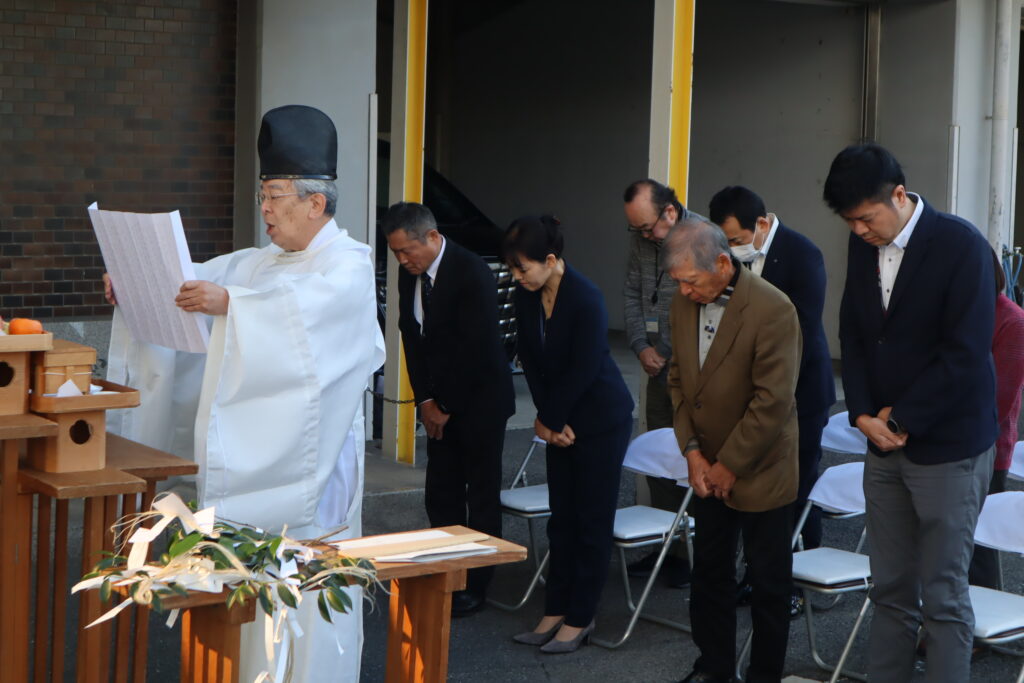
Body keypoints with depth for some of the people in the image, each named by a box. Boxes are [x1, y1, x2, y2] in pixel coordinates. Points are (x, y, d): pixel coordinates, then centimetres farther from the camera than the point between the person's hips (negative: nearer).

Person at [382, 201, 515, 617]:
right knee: (441, 496, 6)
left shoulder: (472, 274, -20)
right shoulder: (410, 273, 2)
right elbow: (412, 338, 7)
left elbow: (475, 349, -20)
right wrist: (425, 399, -1)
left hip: (478, 399, -7)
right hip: (439, 401, 7)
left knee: (482, 496, 1)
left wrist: (446, 406, -14)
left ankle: (476, 586, 8)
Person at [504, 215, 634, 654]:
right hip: (561, 421, 7)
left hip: (601, 419, -7)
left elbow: (582, 371, -21)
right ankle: (557, 611, 19)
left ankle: (580, 618, 8)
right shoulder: (527, 298, -3)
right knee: (561, 518, 11)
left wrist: (552, 420, -11)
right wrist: (547, 419, -4)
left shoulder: (586, 301, -24)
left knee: (592, 521, 1)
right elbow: (531, 362, 3)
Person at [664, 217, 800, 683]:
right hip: (708, 469, 6)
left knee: (769, 582, 6)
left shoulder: (772, 310, -21)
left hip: (760, 470, -6)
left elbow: (772, 401, -21)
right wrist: (692, 451, -2)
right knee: (709, 571, 15)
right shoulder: (684, 305, -1)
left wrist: (730, 465, -15)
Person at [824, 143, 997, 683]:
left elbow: (966, 355, -17)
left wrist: (901, 420, -12)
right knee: (890, 588, 10)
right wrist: (864, 415, -2)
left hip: (946, 445, -6)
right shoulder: (862, 246, 5)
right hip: (885, 439, 6)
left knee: (943, 596, -1)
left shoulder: (961, 246, -14)